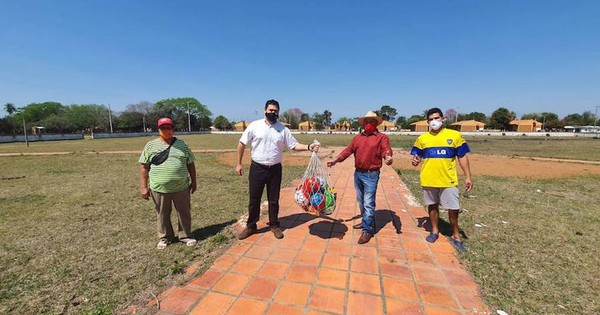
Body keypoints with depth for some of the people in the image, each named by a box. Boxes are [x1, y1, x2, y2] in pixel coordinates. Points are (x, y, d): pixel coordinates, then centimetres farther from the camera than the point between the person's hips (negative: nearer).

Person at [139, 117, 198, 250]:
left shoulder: (182, 144, 5)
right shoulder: (151, 145, 1)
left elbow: (190, 164, 9)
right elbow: (144, 167, 1)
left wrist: (193, 182, 9)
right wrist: (143, 186, -3)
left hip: (181, 187, 1)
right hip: (159, 188, 0)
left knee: (184, 213, 11)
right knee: (162, 214, 14)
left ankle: (185, 235, 29)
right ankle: (165, 237, 34)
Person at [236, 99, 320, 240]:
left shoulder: (283, 129, 1)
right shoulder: (254, 125, -4)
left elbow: (294, 145, -1)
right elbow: (242, 144, 0)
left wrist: (308, 147, -18)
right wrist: (238, 163, -1)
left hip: (275, 169, 1)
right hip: (257, 168, -1)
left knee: (274, 199, 12)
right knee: (254, 199, 9)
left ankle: (274, 225, 29)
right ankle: (251, 226, 27)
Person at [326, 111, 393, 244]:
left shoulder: (382, 137, -3)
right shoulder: (357, 137, 12)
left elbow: (387, 150, -17)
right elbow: (348, 150, 8)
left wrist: (388, 157, -40)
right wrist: (336, 160, -1)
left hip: (371, 175, -6)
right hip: (358, 173, 6)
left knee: (368, 203, -5)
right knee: (360, 201, 18)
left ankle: (367, 231, 5)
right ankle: (366, 222, 36)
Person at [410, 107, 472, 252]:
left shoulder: (455, 135, -1)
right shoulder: (422, 138, 3)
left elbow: (462, 157, 2)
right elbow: (417, 157, 8)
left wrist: (468, 177, -1)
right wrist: (415, 161, -16)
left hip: (448, 180, -1)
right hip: (428, 180, 2)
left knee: (453, 209, 4)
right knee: (432, 206, 15)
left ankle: (456, 236, 26)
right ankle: (434, 231, 33)